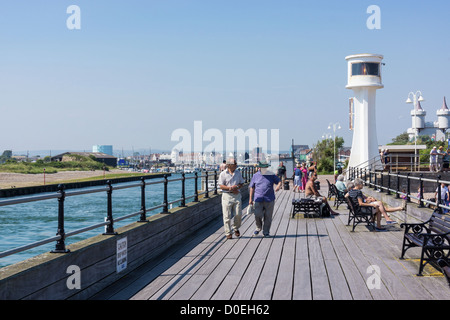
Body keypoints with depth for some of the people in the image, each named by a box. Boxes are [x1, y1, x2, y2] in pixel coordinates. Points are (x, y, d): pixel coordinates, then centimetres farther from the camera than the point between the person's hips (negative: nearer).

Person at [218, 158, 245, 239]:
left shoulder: (238, 173, 10)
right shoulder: (223, 174, -3)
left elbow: (242, 183, 14)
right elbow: (221, 186, -7)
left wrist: (237, 187, -8)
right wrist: (230, 188, -19)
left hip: (237, 195, 3)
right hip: (227, 196, -3)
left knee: (238, 214, 0)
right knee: (227, 216, -2)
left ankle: (236, 228, 26)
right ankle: (228, 233, 6)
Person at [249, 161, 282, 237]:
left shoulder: (271, 175, 4)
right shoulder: (256, 176, 6)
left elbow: (279, 181, 8)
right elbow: (252, 187, 11)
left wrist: (278, 186, -17)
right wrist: (250, 198, 9)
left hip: (269, 200, 0)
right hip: (258, 200, 0)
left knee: (268, 216, 2)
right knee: (257, 215, -12)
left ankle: (266, 232, 14)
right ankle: (258, 227, 16)